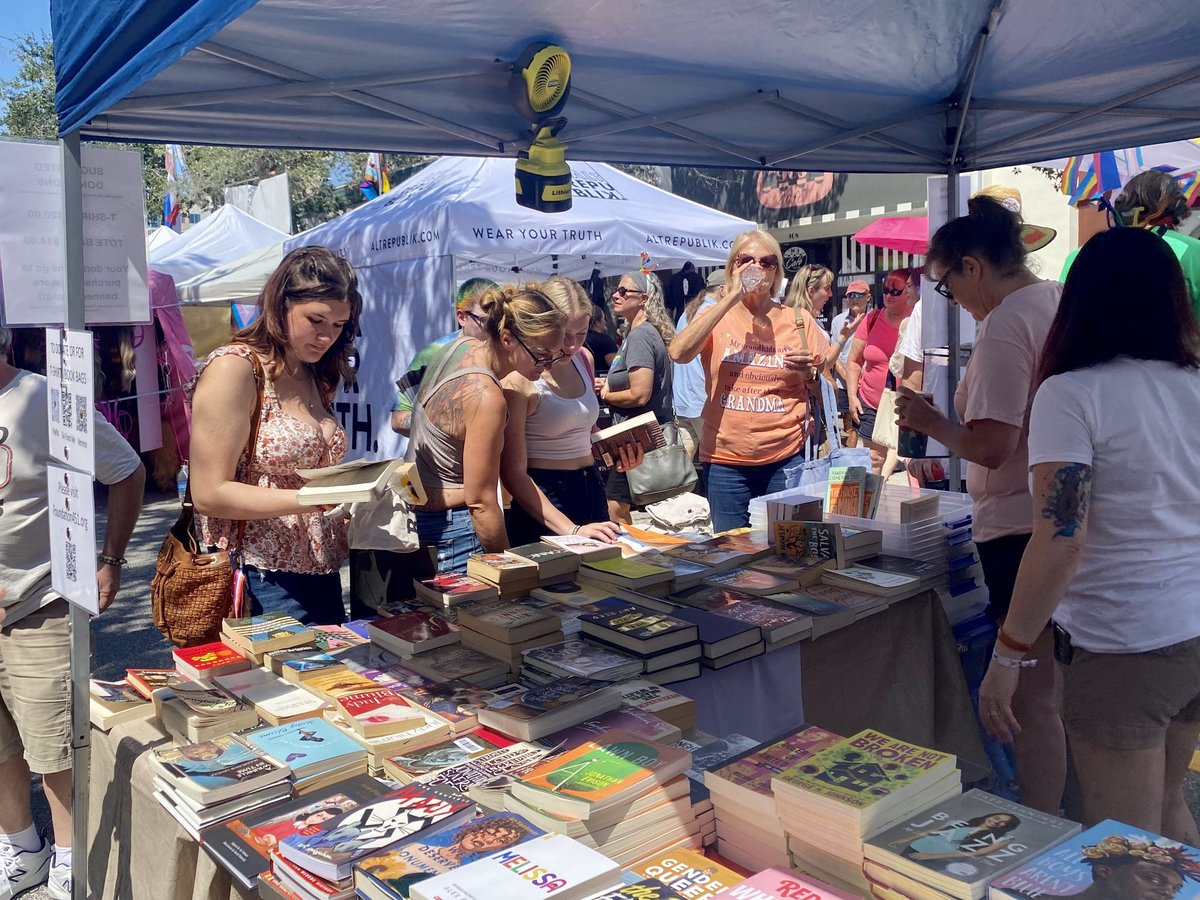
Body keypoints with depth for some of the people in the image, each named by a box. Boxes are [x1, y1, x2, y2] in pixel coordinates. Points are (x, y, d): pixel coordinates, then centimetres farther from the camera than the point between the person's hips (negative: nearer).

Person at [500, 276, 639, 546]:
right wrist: (571, 530, -25)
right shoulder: (518, 379, -16)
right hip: (543, 501, -7)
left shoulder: (584, 359, 5)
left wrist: (617, 452, 2)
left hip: (593, 490, 7)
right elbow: (513, 474, -19)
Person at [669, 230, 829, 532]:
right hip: (725, 459, 0)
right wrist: (732, 297, -16)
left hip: (786, 460, 1)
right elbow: (679, 353, -18)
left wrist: (810, 373, -11)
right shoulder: (717, 317, 4)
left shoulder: (797, 320, 6)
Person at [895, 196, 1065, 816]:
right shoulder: (1064, 301, 10)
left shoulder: (1005, 326, -18)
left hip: (1023, 528, -10)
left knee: (1035, 699, 2)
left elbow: (991, 446, -24)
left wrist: (931, 423, -7)